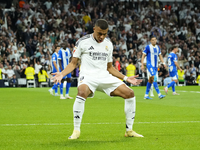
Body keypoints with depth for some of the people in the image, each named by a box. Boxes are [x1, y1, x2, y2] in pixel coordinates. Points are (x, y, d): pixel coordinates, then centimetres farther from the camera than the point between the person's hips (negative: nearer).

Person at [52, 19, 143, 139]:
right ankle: (76, 130, -25)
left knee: (130, 94, -9)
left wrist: (126, 78, 16)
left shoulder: (108, 44, 14)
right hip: (88, 75, -5)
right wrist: (62, 74, -14)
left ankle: (129, 130, 6)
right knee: (82, 93, -38)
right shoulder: (83, 42, 0)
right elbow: (73, 63, 4)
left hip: (105, 77, 5)